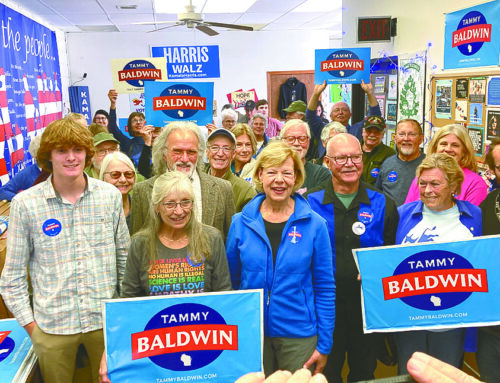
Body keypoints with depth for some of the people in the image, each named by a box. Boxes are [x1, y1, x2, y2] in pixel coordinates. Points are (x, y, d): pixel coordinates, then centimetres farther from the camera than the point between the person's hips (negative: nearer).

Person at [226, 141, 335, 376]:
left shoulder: (314, 225, -7)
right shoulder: (241, 223, -3)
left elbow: (325, 288, -2)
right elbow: (231, 282, 5)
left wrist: (324, 344, -2)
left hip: (299, 335, -1)